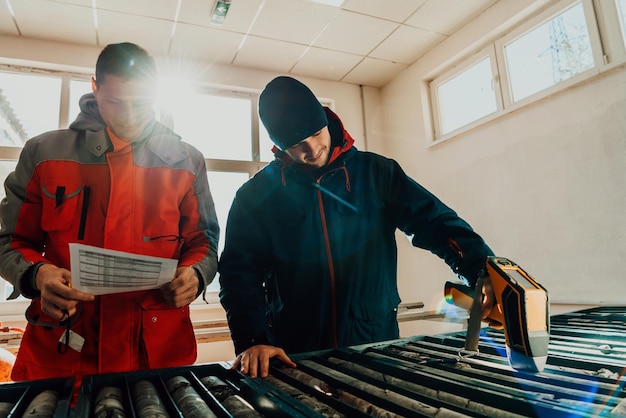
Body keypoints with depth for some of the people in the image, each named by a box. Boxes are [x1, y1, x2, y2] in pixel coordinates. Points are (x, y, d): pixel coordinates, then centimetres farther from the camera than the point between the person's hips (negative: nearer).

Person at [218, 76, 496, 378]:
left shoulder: (375, 172, 1)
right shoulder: (255, 196, -2)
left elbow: (433, 220, -4)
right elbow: (240, 272, -5)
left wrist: (481, 268, -20)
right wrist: (251, 340, -19)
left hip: (377, 344, 2)